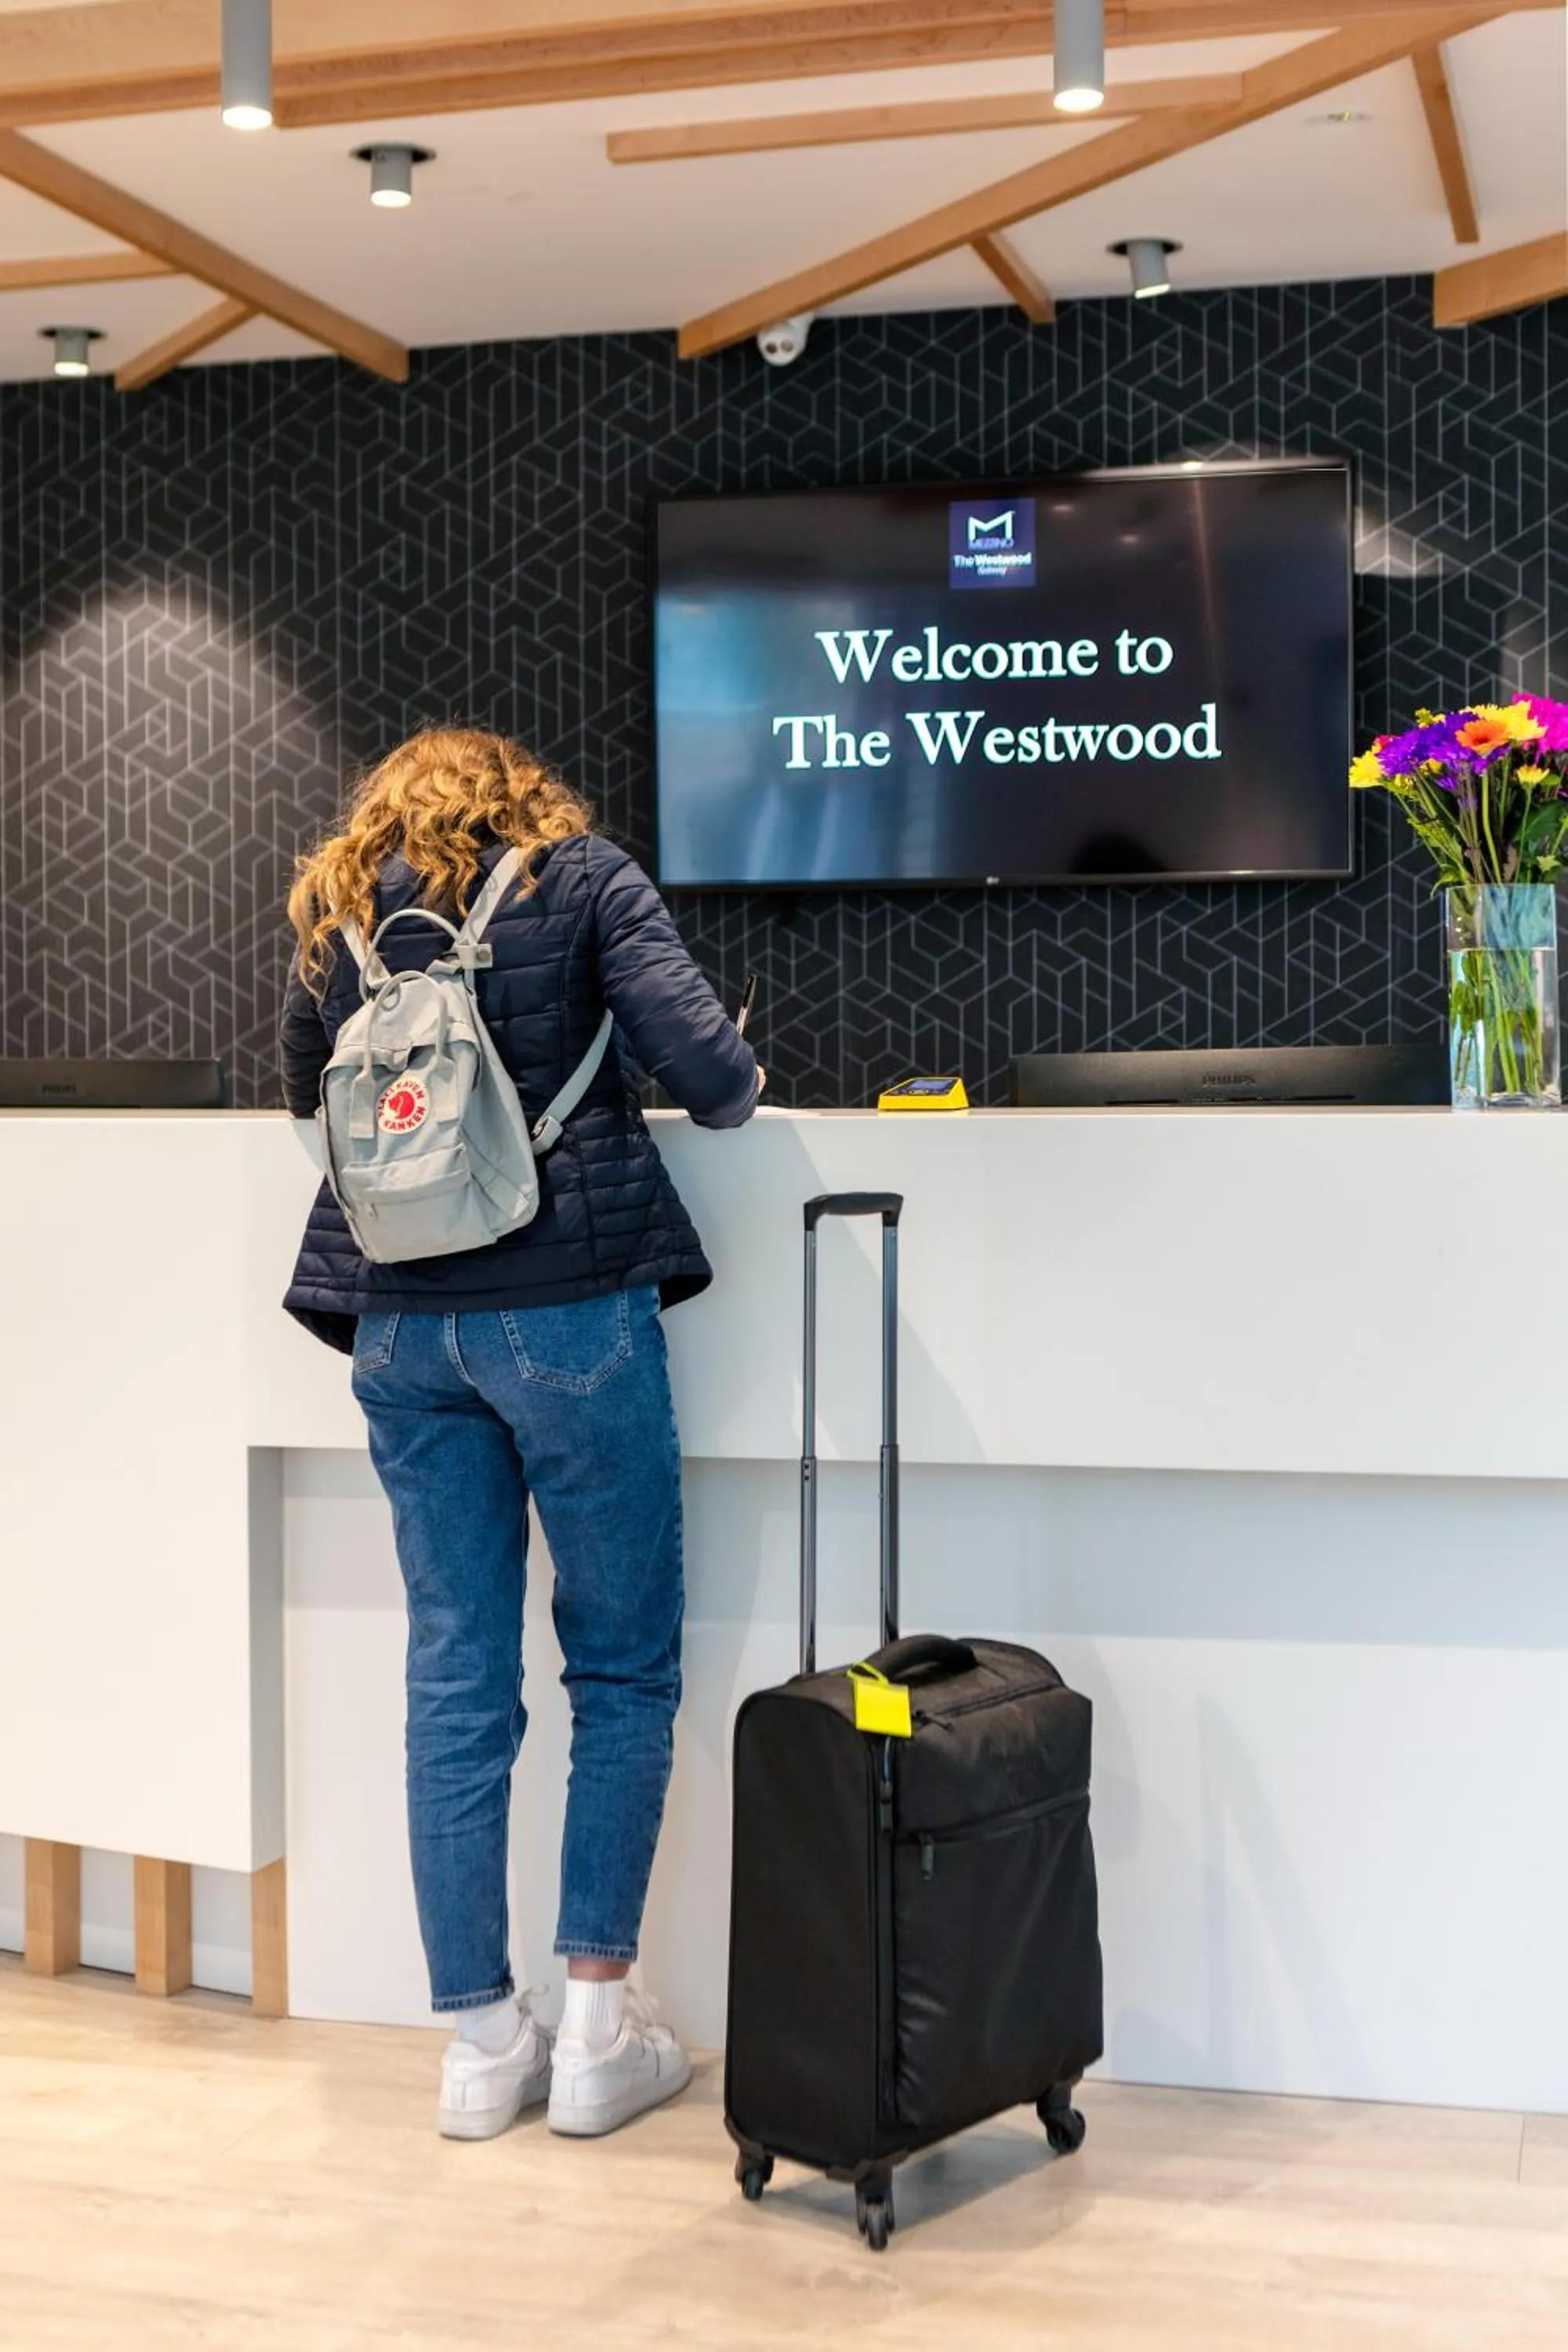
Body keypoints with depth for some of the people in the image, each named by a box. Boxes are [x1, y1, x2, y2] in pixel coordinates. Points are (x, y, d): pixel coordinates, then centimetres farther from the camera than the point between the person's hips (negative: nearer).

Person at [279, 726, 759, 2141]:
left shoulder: (339, 913, 13)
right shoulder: (580, 878, 2)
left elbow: (306, 1095, 24)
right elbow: (707, 1071, -8)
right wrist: (741, 1092, 14)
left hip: (401, 1323, 4)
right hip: (567, 1306, -4)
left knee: (456, 1679, 9)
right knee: (623, 1668, 8)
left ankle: (482, 2041, 14)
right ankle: (596, 2027, 9)